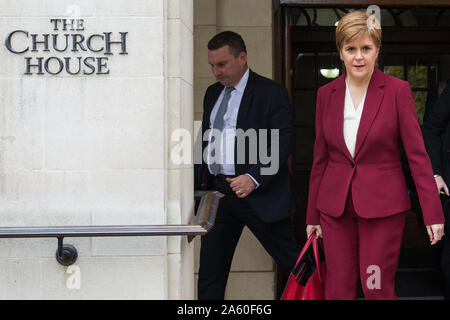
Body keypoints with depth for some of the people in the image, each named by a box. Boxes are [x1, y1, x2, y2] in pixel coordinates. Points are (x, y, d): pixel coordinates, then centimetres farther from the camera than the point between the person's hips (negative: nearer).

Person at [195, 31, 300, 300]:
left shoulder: (271, 93, -6)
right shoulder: (213, 93, 16)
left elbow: (282, 144, -13)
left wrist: (254, 178, -24)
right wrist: (200, 183, 12)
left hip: (259, 193, -6)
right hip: (217, 191, 6)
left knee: (292, 261, 1)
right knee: (210, 266, 7)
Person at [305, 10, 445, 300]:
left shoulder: (398, 90, -5)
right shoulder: (326, 94, 6)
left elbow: (417, 154, -6)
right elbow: (320, 157, 11)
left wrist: (433, 213, -11)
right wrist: (312, 215, 12)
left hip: (382, 205, -3)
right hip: (335, 206, 3)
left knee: (378, 289, -2)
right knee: (338, 289, 6)